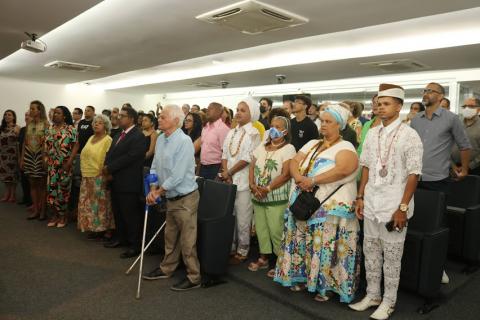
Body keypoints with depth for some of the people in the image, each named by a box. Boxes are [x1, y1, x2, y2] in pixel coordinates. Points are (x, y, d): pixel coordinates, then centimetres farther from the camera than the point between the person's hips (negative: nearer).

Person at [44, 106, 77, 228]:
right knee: (51, 188, 5)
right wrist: (45, 159, 3)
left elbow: (75, 146, -9)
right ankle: (56, 214, 20)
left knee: (63, 189, 2)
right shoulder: (50, 129, 9)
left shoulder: (70, 129, -6)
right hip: (51, 164, 5)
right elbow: (46, 145, 14)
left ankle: (63, 215, 16)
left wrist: (69, 162, -16)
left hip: (65, 164, -5)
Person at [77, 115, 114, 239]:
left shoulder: (108, 140, -9)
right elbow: (85, 155, 18)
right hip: (87, 177, 8)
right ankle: (92, 226, 22)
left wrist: (101, 173, -17)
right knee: (88, 203, 11)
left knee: (99, 204, -1)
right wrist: (85, 173, 11)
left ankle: (100, 229, 10)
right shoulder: (91, 138, 15)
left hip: (99, 178, -8)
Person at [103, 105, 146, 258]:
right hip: (116, 181, 9)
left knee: (131, 215, -2)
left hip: (129, 183, -9)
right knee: (118, 213, 18)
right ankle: (120, 238, 34)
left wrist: (110, 168, -15)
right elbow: (110, 153, 12)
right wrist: (107, 169, -7)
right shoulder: (119, 135, 16)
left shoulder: (138, 136, -13)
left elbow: (129, 157, -22)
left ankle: (135, 245, 8)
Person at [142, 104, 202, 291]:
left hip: (185, 198, -8)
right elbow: (155, 167, 9)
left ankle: (194, 278, 18)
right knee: (170, 237, 23)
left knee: (187, 241, 3)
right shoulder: (160, 139, 4)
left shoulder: (184, 141, -21)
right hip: (171, 197, 8)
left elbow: (178, 175, -24)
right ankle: (167, 269, 40)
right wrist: (153, 189, -6)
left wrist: (158, 191, -14)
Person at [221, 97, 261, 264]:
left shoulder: (253, 134, -6)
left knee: (243, 220, 1)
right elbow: (224, 154, 10)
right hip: (228, 180, 6)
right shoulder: (231, 133, 14)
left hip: (243, 182, -6)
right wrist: (225, 172, -5)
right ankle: (231, 247, 26)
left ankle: (242, 251, 14)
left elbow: (247, 158, -13)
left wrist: (230, 172, -8)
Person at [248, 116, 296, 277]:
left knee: (276, 231, -5)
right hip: (258, 197, 6)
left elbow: (286, 174, -15)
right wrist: (253, 186, -7)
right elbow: (252, 167, 10)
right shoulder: (261, 147, 12)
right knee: (260, 228, 12)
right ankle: (264, 257, 27)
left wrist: (267, 188, -18)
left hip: (277, 198, -6)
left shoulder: (288, 149, -6)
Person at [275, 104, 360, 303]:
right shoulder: (312, 144, 15)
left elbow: (343, 169, -23)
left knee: (325, 246, -3)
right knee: (303, 242, 11)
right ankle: (303, 277, 26)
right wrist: (299, 178, -15)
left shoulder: (345, 147, -5)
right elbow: (294, 162, 7)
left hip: (331, 206, -6)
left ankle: (326, 285, 12)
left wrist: (313, 180, -23)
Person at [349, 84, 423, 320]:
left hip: (393, 206, -5)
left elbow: (413, 175, -11)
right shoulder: (372, 134, 6)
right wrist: (360, 197, 7)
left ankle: (388, 301, 25)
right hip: (371, 204, 5)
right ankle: (372, 295, 32)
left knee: (391, 256, 8)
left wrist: (402, 207, -14)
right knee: (370, 252, 15)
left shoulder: (409, 135, -10)